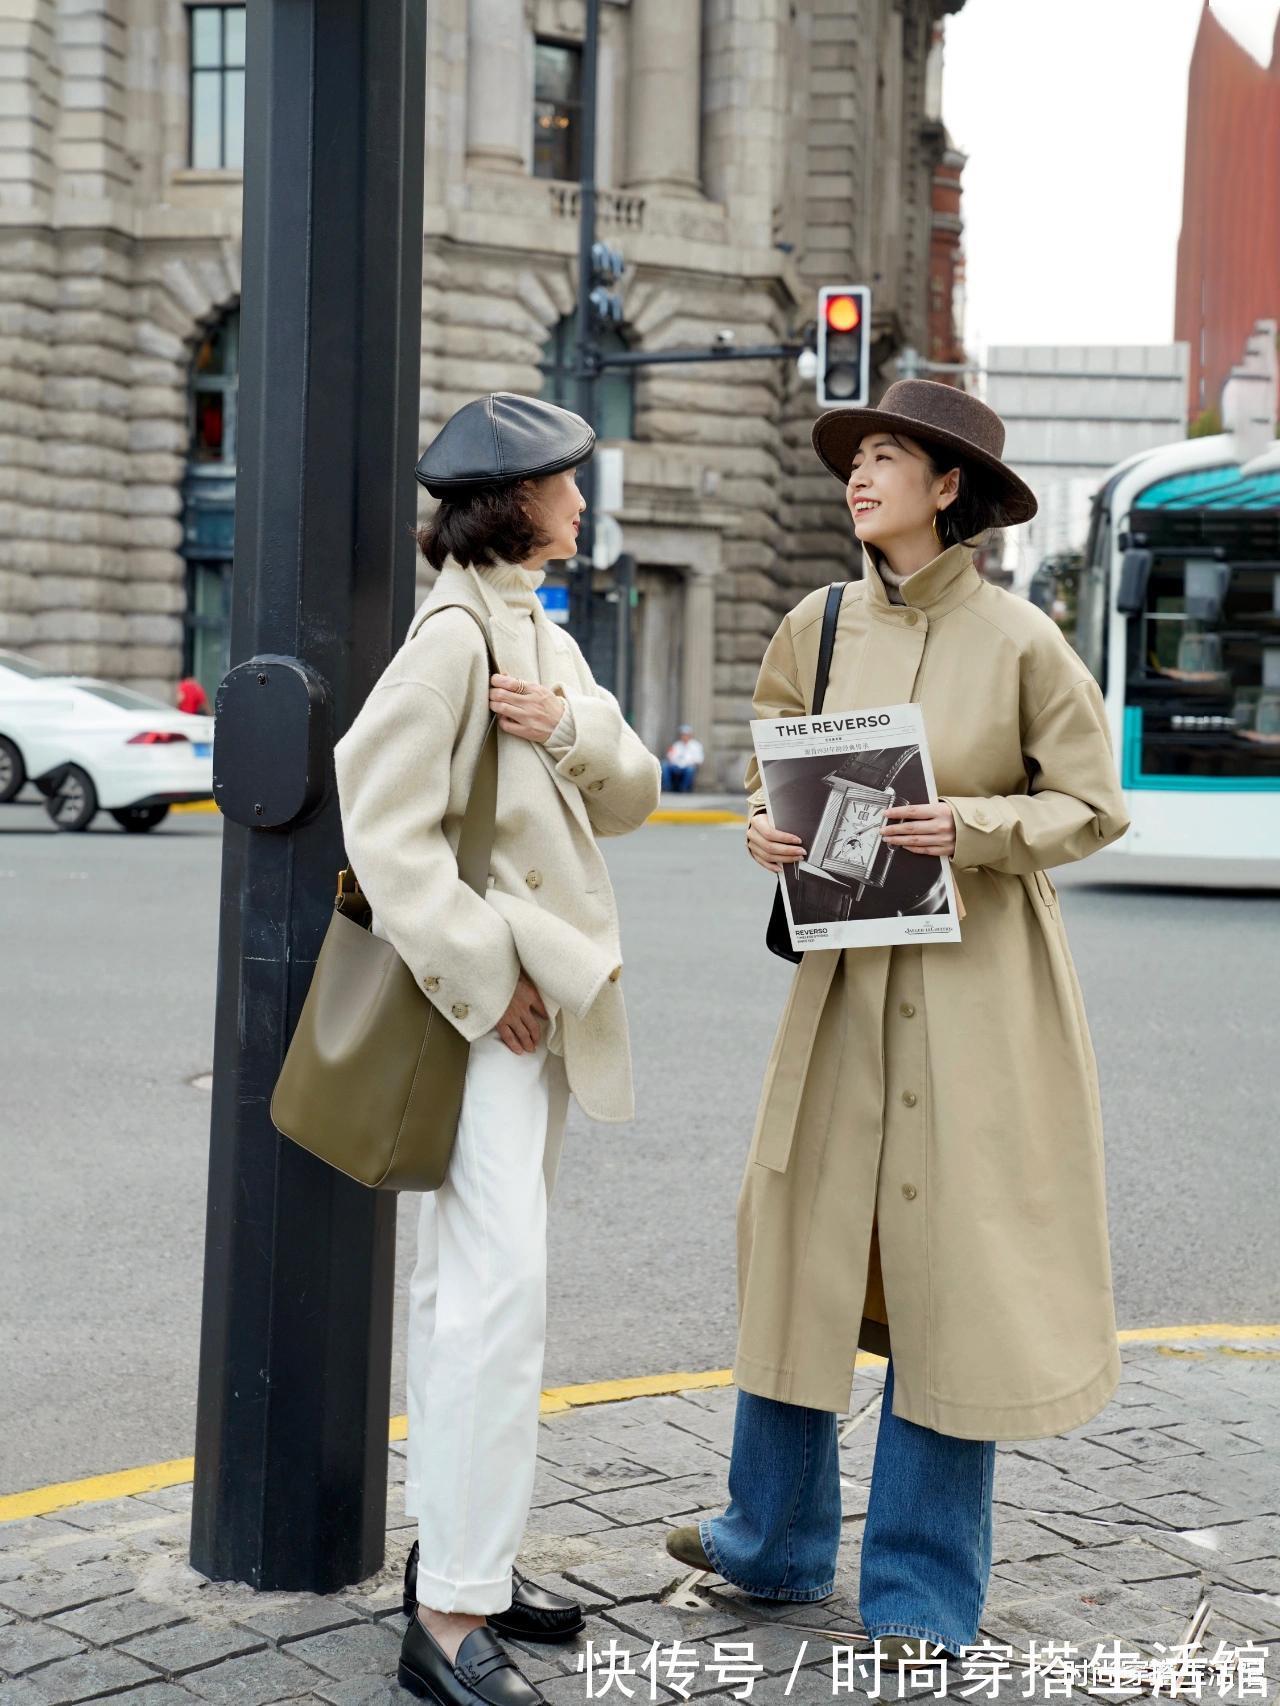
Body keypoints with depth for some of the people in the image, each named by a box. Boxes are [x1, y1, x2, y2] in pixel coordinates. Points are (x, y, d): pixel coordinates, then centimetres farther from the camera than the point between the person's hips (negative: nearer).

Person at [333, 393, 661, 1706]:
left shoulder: (544, 637, 17)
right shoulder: (453, 634, -12)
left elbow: (634, 794, 11)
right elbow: (385, 824, -19)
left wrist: (570, 727, -9)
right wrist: (485, 978, -18)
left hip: (543, 993, 10)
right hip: (482, 999, -10)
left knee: (467, 1278, 14)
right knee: (501, 1284, -13)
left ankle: (455, 1549, 24)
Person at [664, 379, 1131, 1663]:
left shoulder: (1016, 638, -8)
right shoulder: (819, 626, 4)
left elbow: (1091, 807, -4)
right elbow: (772, 772, 16)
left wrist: (970, 826, -20)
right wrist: (768, 827, -6)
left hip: (977, 983, -4)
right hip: (845, 973, 4)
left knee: (953, 1266, 2)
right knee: (805, 1235, 10)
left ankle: (924, 1592, 18)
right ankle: (776, 1541, 30)